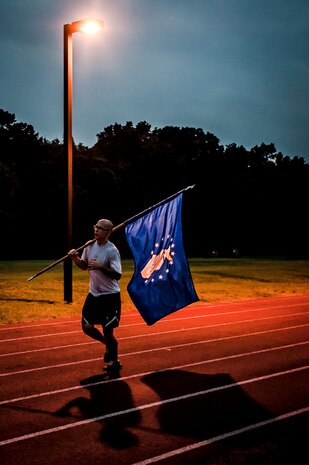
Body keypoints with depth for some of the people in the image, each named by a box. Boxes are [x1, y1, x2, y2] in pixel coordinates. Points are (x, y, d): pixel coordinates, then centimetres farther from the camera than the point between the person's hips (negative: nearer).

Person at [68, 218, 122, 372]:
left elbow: (117, 275, -22)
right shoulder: (90, 245, 2)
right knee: (87, 327, 8)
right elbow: (84, 266, 15)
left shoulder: (112, 251, -18)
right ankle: (108, 344, 35)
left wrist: (100, 267, -32)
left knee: (108, 331, -2)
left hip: (110, 297, -7)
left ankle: (114, 361, 20)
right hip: (94, 294, 7)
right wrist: (75, 258, -4)